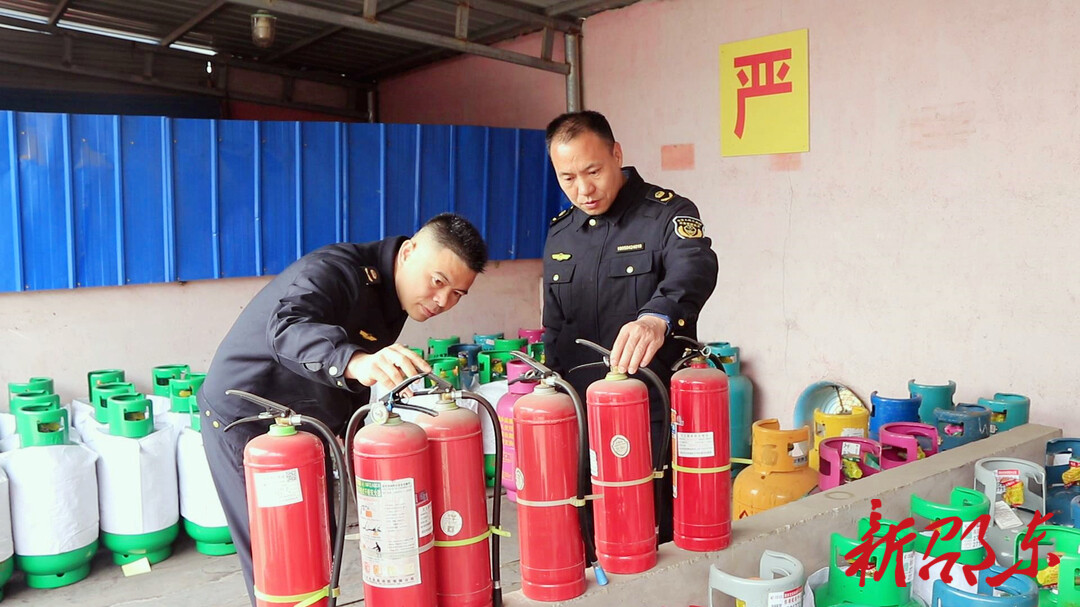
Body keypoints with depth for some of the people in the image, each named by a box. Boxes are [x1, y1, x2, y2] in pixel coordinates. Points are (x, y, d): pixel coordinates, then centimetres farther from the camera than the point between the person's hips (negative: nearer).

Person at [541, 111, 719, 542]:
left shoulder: (667, 214, -7)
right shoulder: (560, 234, 11)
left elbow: (693, 269, -29)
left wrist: (657, 316, -49)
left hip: (655, 415, -5)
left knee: (660, 537, 2)